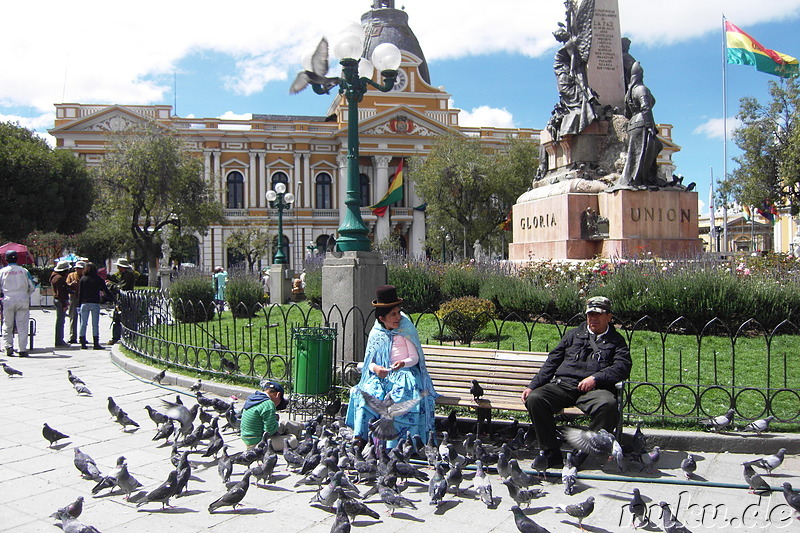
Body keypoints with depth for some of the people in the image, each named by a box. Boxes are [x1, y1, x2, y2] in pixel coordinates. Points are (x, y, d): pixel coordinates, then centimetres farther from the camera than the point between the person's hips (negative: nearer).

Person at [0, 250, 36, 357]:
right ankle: (23, 350, -1)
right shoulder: (24, 271, 4)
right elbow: (32, 287, 7)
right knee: (22, 325, 1)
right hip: (23, 300, 0)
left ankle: (9, 346, -2)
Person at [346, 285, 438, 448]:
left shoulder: (405, 331, 0)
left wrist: (403, 363, -23)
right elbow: (370, 361, 7)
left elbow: (415, 357, -1)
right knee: (366, 392, -27)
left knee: (401, 395, -33)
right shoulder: (376, 334, 7)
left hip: (404, 373, -2)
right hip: (382, 375, 2)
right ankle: (360, 437, -20)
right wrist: (375, 368, -17)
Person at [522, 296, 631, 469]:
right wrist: (532, 386, 12)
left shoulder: (616, 341, 20)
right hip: (562, 384, 2)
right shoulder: (574, 334, 25)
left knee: (608, 404, -37)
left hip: (594, 389, -2)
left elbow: (623, 367, 2)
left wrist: (595, 378, -13)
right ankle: (550, 452, -17)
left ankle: (584, 450, -22)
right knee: (534, 399, -26)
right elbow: (552, 362, 22)